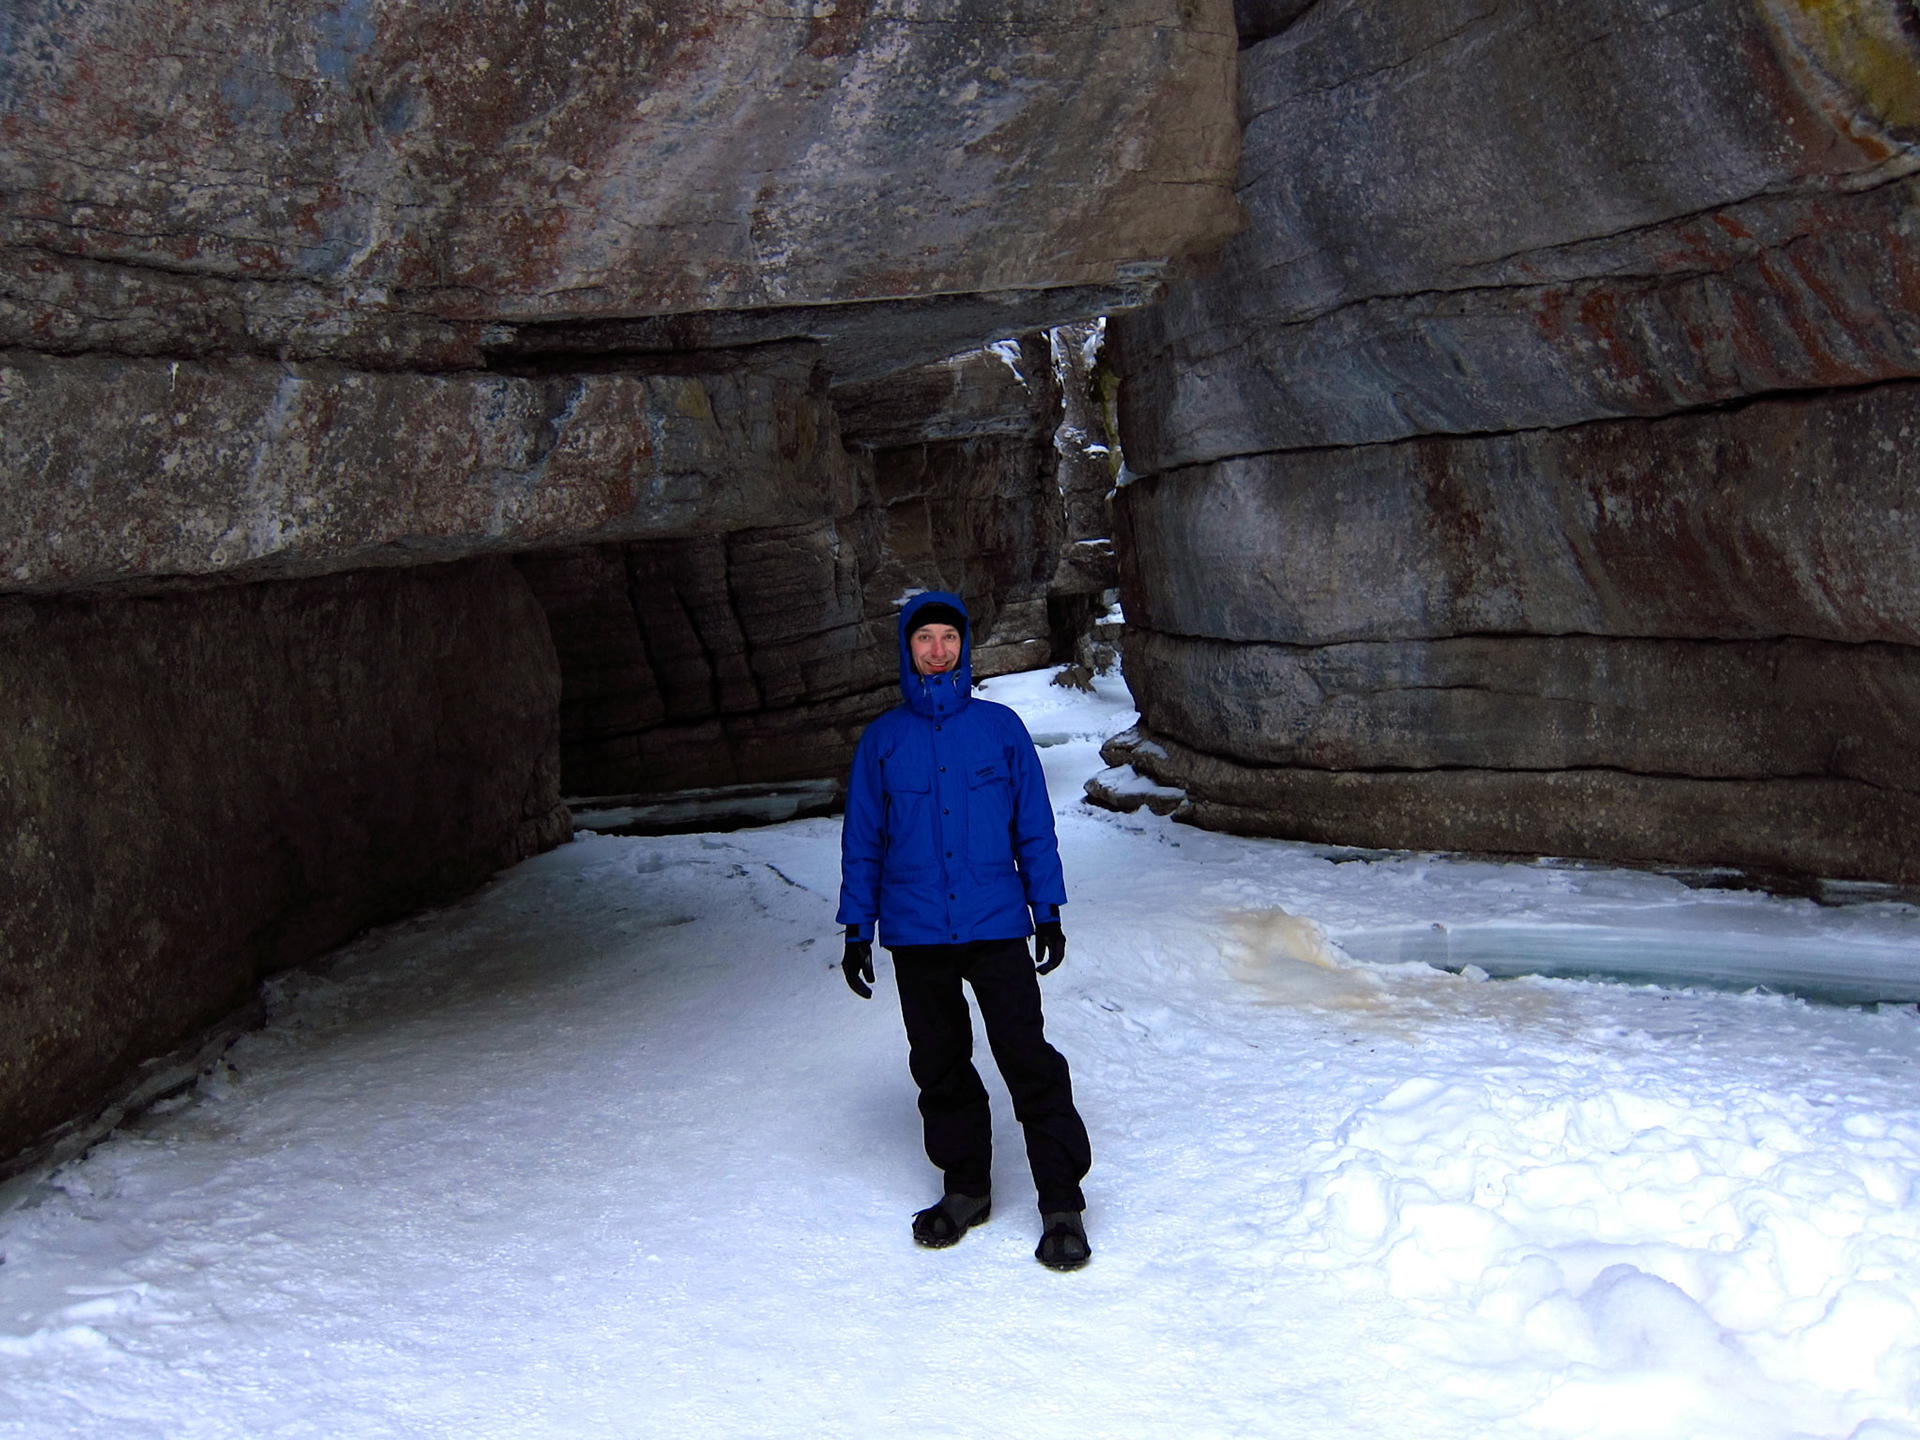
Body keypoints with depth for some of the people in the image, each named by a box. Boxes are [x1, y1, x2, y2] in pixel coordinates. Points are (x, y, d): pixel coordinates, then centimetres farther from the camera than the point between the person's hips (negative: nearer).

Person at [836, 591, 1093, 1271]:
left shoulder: (1001, 727, 3)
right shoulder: (882, 739, 6)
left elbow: (1034, 825, 7)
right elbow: (862, 840, 9)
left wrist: (1048, 912, 3)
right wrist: (857, 930, 5)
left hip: (997, 928, -2)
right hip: (916, 935, 2)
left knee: (1029, 1062, -5)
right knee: (940, 1068, 11)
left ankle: (1062, 1203, 2)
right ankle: (965, 1187, 25)